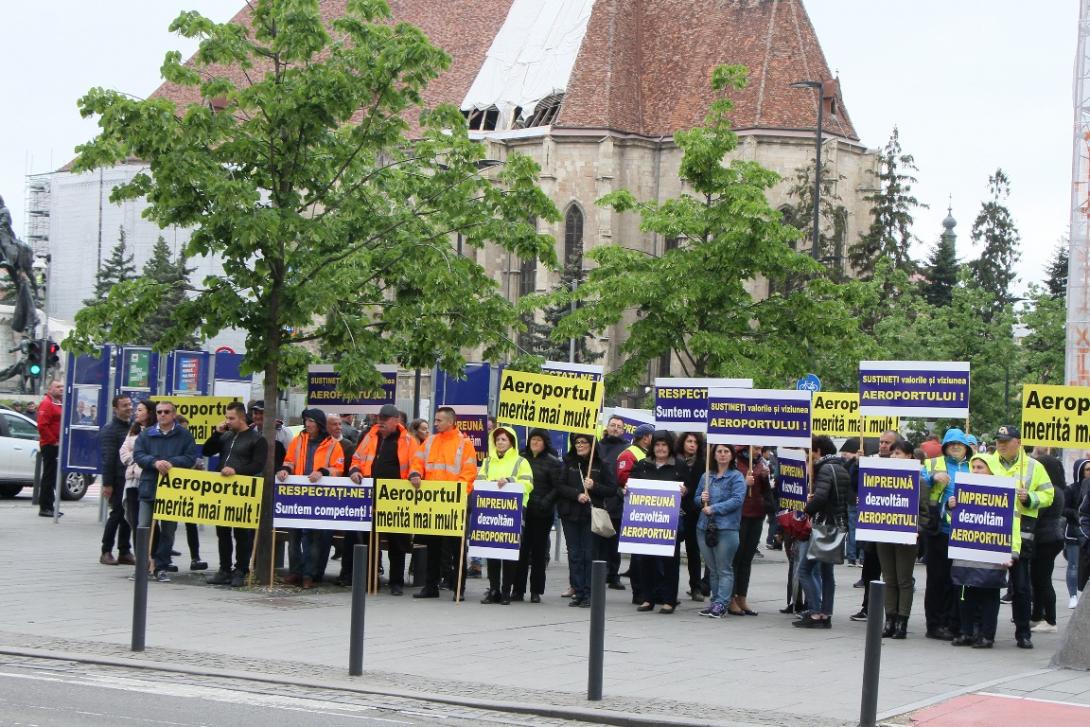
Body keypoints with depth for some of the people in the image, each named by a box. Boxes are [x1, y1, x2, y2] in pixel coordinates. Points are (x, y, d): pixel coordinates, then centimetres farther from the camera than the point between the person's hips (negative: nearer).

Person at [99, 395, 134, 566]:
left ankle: (125, 552, 13)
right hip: (118, 480, -6)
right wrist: (107, 484, -17)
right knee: (117, 513, -4)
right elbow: (108, 459, -13)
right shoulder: (110, 430, -7)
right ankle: (106, 552, 5)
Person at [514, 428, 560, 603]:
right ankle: (518, 589, 7)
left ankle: (536, 591, 9)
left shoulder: (553, 462, -1)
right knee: (521, 550, 2)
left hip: (542, 513, -3)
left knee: (539, 551, 3)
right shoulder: (522, 458, 12)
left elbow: (557, 488, -5)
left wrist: (544, 503, -16)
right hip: (522, 510, 3)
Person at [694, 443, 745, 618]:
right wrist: (701, 499, -4)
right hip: (705, 527, 6)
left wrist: (714, 508, -16)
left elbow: (737, 499, -14)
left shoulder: (736, 477, -2)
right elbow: (696, 498, 20)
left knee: (724, 569, -4)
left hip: (726, 529, -6)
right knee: (712, 569, 11)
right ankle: (715, 602, 18)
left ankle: (721, 603, -4)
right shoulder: (706, 476, 15)